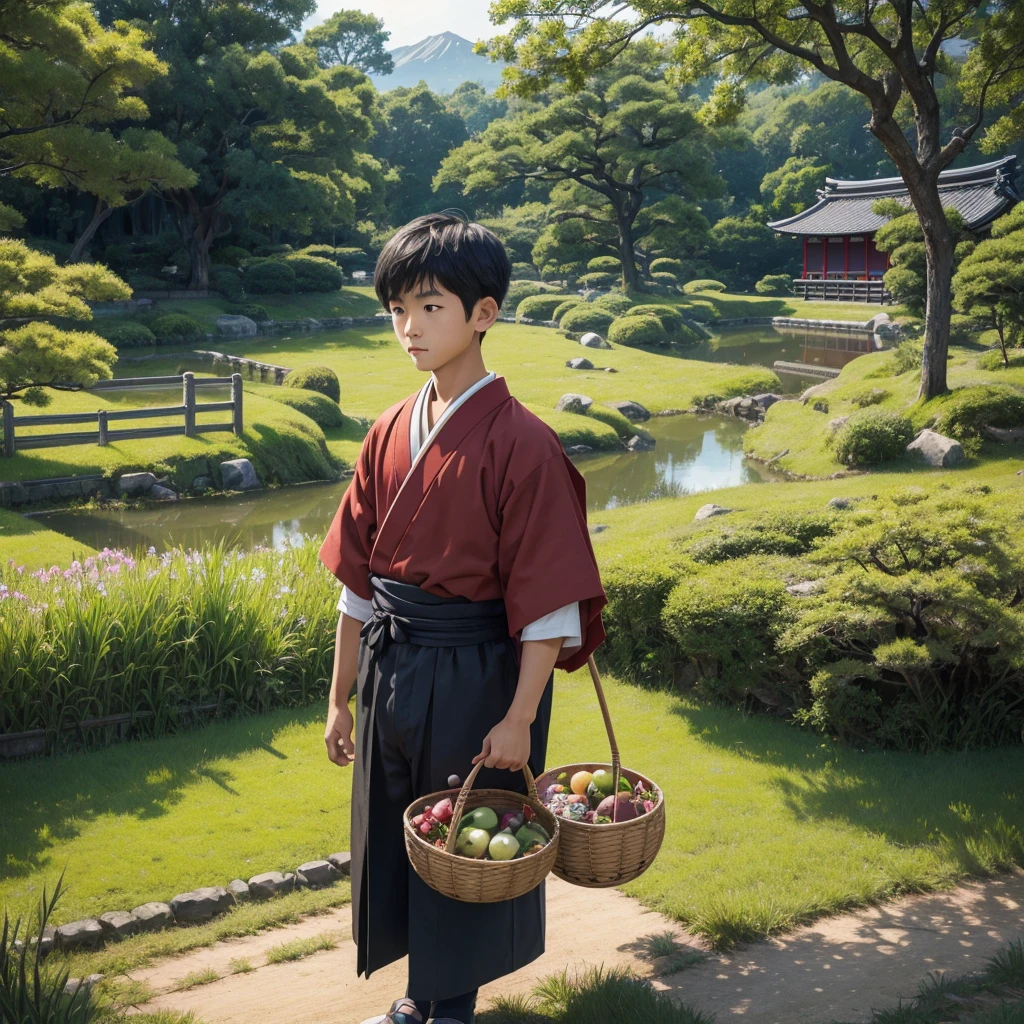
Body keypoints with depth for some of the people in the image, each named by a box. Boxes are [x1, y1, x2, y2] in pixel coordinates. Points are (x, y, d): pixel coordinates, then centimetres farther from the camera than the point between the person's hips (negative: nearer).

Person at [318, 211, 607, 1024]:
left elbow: (550, 600, -16)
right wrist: (341, 697, 8)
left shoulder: (521, 445, -17)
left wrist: (519, 718, -16)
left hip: (477, 675, -6)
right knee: (396, 829, 18)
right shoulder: (390, 434, 2)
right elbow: (358, 578, 6)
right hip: (392, 672, 6)